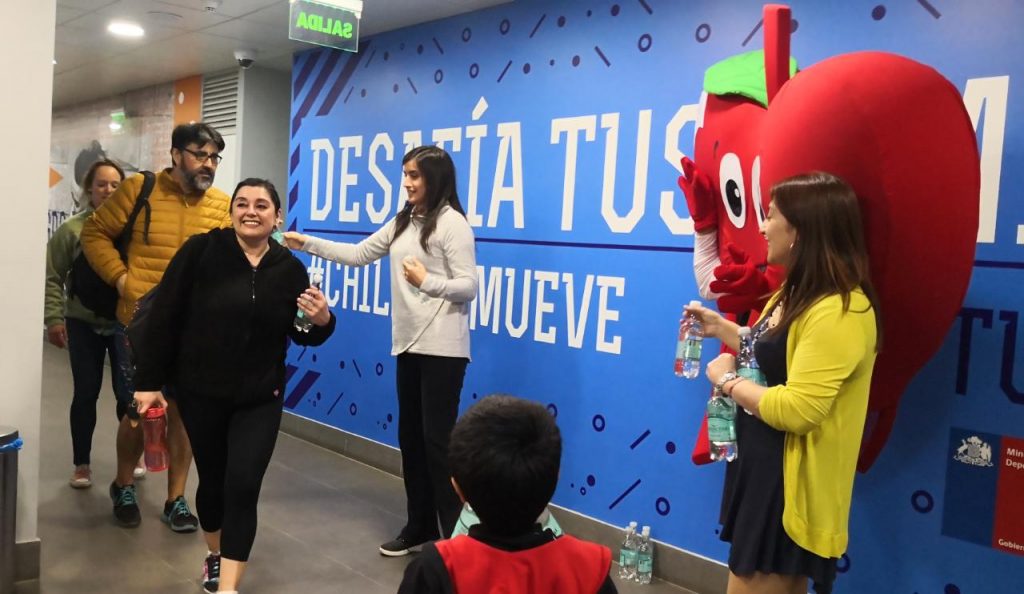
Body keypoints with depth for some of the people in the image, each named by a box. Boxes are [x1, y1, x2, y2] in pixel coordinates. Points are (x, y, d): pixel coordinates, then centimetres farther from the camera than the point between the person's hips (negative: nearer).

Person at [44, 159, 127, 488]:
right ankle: (81, 464, 22)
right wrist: (54, 318, -5)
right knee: (85, 394, 7)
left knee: (128, 393, 4)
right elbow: (52, 277, 0)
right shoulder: (72, 229, -3)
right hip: (83, 325, 0)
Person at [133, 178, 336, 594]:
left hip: (260, 398, 1)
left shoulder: (289, 268, -2)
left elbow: (300, 334, 10)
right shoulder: (201, 251, -10)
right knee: (212, 479, 14)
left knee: (243, 487, -9)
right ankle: (215, 554, 42)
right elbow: (163, 317, -8)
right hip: (200, 391, 0)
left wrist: (322, 321, -13)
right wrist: (149, 380, -9)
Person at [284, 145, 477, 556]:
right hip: (409, 344, 9)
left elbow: (469, 287, -14)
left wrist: (428, 283, -30)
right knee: (410, 436, 12)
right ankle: (420, 525, 25)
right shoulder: (402, 223, 16)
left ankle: (455, 535, 4)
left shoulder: (452, 223, -9)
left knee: (437, 439, -7)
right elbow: (358, 254, 19)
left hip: (442, 348, -8)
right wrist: (308, 244, 12)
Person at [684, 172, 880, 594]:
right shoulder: (796, 292, 8)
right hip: (761, 465, 10)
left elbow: (797, 410, -31)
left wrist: (727, 380, -18)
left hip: (789, 480, -10)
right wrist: (723, 329, 11)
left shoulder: (838, 312, -26)